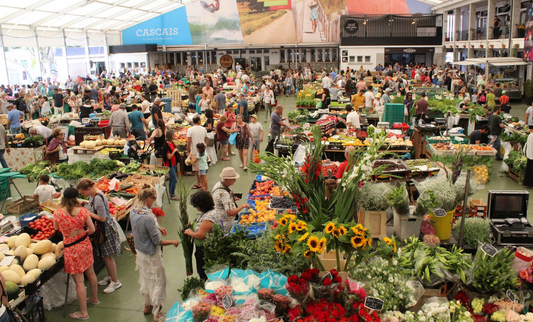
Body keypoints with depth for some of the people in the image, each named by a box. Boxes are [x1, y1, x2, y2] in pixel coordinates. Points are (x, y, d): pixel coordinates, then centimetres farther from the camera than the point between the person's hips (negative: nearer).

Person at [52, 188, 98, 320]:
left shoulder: (58, 213, -18)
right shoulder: (82, 211, -11)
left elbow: (56, 228, 3)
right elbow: (92, 229, -7)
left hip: (71, 249, -4)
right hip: (85, 244, 4)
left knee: (79, 281, 4)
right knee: (90, 273, 23)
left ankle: (83, 312, 16)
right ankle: (94, 298, 45)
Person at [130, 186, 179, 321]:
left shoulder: (133, 211, -8)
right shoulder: (147, 217, -33)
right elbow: (157, 241, -24)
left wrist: (157, 227, 7)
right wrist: (173, 242, -10)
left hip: (140, 251, 9)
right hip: (151, 255, -9)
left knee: (145, 279, 26)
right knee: (157, 282, 9)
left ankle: (147, 306, 46)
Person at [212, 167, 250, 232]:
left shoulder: (218, 184, -3)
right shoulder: (224, 194, -34)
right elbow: (230, 212, -38)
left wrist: (231, 198, 11)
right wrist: (242, 206, -26)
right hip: (226, 222, -10)